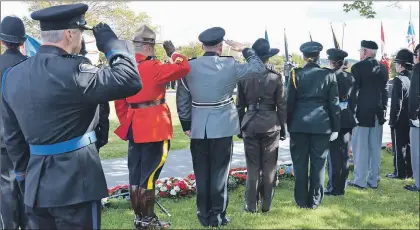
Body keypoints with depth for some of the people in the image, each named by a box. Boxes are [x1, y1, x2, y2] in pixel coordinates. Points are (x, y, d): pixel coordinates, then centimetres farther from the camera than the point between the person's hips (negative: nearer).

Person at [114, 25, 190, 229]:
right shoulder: (153, 67, -15)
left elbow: (120, 101, 11)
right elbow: (183, 67, -15)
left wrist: (126, 123, 16)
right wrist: (173, 52, 1)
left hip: (134, 128, 8)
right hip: (154, 128, -7)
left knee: (135, 173, 12)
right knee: (149, 174, 0)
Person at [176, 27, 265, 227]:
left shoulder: (189, 67, -1)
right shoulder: (230, 65, -7)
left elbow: (182, 99, 2)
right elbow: (259, 68, 4)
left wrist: (186, 125, 11)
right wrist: (244, 49, 14)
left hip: (198, 128, 2)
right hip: (222, 127, -2)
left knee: (201, 173, 10)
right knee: (219, 172, 6)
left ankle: (204, 214, 18)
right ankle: (217, 215, 11)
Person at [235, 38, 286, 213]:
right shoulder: (275, 77, -5)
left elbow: (239, 105, 3)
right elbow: (281, 105, -2)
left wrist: (240, 127, 13)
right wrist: (283, 128, 7)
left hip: (250, 124, 1)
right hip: (271, 124, -1)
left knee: (252, 166, 8)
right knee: (269, 167, 8)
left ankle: (251, 205, 12)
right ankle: (266, 204, 15)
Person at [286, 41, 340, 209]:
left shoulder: (297, 74, -1)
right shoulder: (328, 74, 1)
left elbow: (290, 101, 0)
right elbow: (334, 102, 2)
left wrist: (288, 124, 8)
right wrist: (335, 127, 7)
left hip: (299, 124, 0)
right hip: (321, 124, 1)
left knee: (300, 163, 7)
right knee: (318, 163, 7)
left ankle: (301, 200, 13)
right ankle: (315, 201, 12)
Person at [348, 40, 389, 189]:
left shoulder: (358, 67, -9)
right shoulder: (383, 68, 9)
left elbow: (354, 91, -11)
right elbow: (385, 91, 11)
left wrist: (351, 111, -6)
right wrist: (383, 111, 16)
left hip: (362, 112, -6)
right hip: (378, 113, 6)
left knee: (361, 147, -1)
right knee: (375, 147, 10)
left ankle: (360, 180, 1)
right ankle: (374, 180, 15)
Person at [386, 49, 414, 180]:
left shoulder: (399, 80, -17)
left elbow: (396, 103, -18)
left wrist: (393, 120, -11)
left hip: (400, 120, -7)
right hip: (411, 119, 7)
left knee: (399, 146, 1)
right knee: (409, 145, 14)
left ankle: (400, 172, 6)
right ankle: (410, 171, 20)